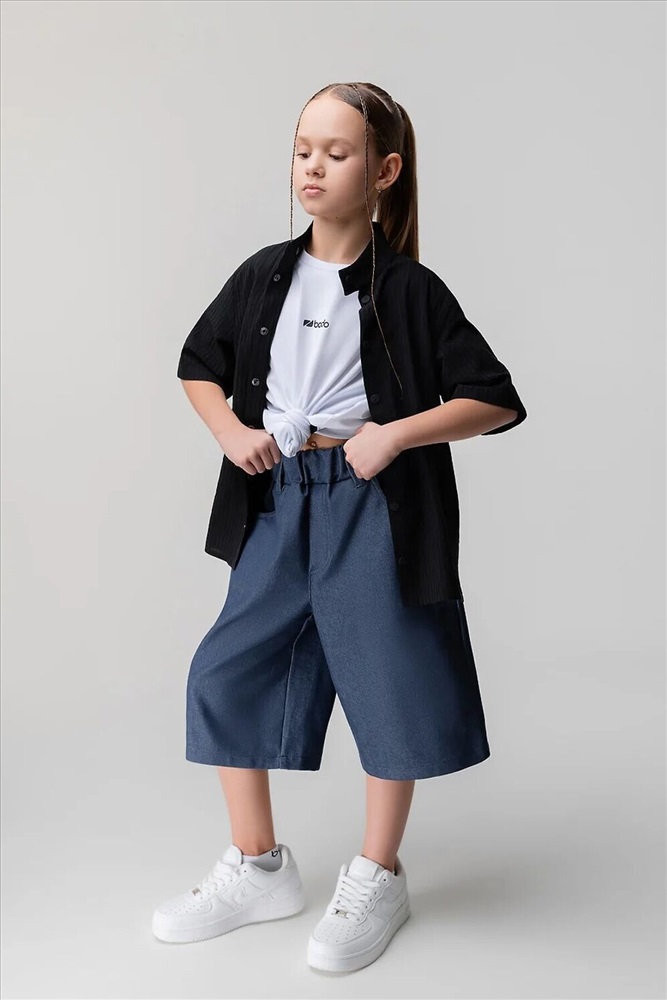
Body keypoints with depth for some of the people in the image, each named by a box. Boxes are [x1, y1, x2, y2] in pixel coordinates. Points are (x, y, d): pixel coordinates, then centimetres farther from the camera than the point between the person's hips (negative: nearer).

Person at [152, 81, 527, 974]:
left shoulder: (410, 289, -7)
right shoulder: (263, 277, 5)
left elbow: (495, 400, -6)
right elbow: (199, 363, 18)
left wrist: (395, 433, -16)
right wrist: (228, 429, 0)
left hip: (374, 504, -4)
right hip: (277, 500, 5)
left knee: (390, 682, 3)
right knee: (227, 673, 5)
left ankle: (377, 879, 24)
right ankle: (258, 869, 23)